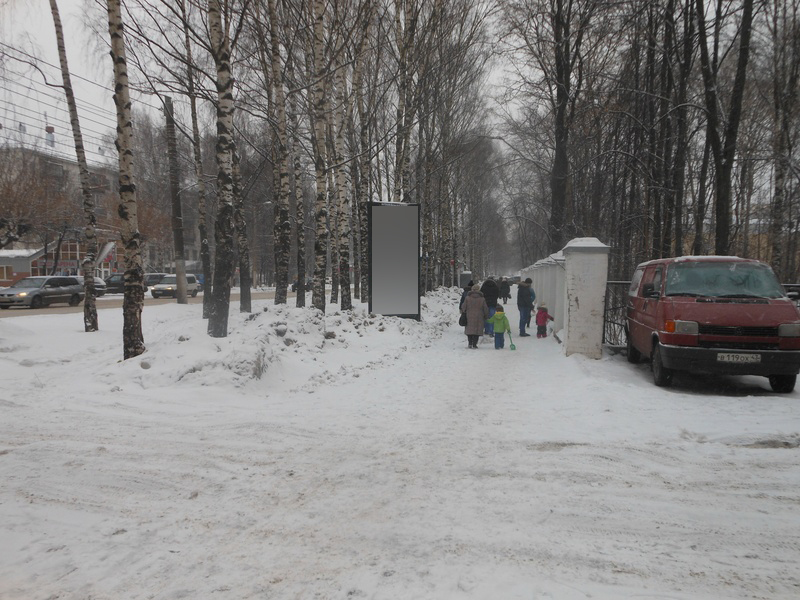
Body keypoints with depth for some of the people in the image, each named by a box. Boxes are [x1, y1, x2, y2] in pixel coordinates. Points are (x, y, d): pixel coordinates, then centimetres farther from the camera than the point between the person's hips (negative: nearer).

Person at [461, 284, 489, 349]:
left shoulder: (467, 298, -4)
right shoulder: (482, 299, -3)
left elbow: (463, 307, 0)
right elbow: (485, 309, 2)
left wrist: (463, 312, 19)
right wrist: (486, 317, 15)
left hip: (469, 317, 1)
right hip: (479, 318, -1)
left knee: (469, 330, 11)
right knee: (477, 330, 5)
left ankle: (470, 343, 4)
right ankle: (474, 344, 2)